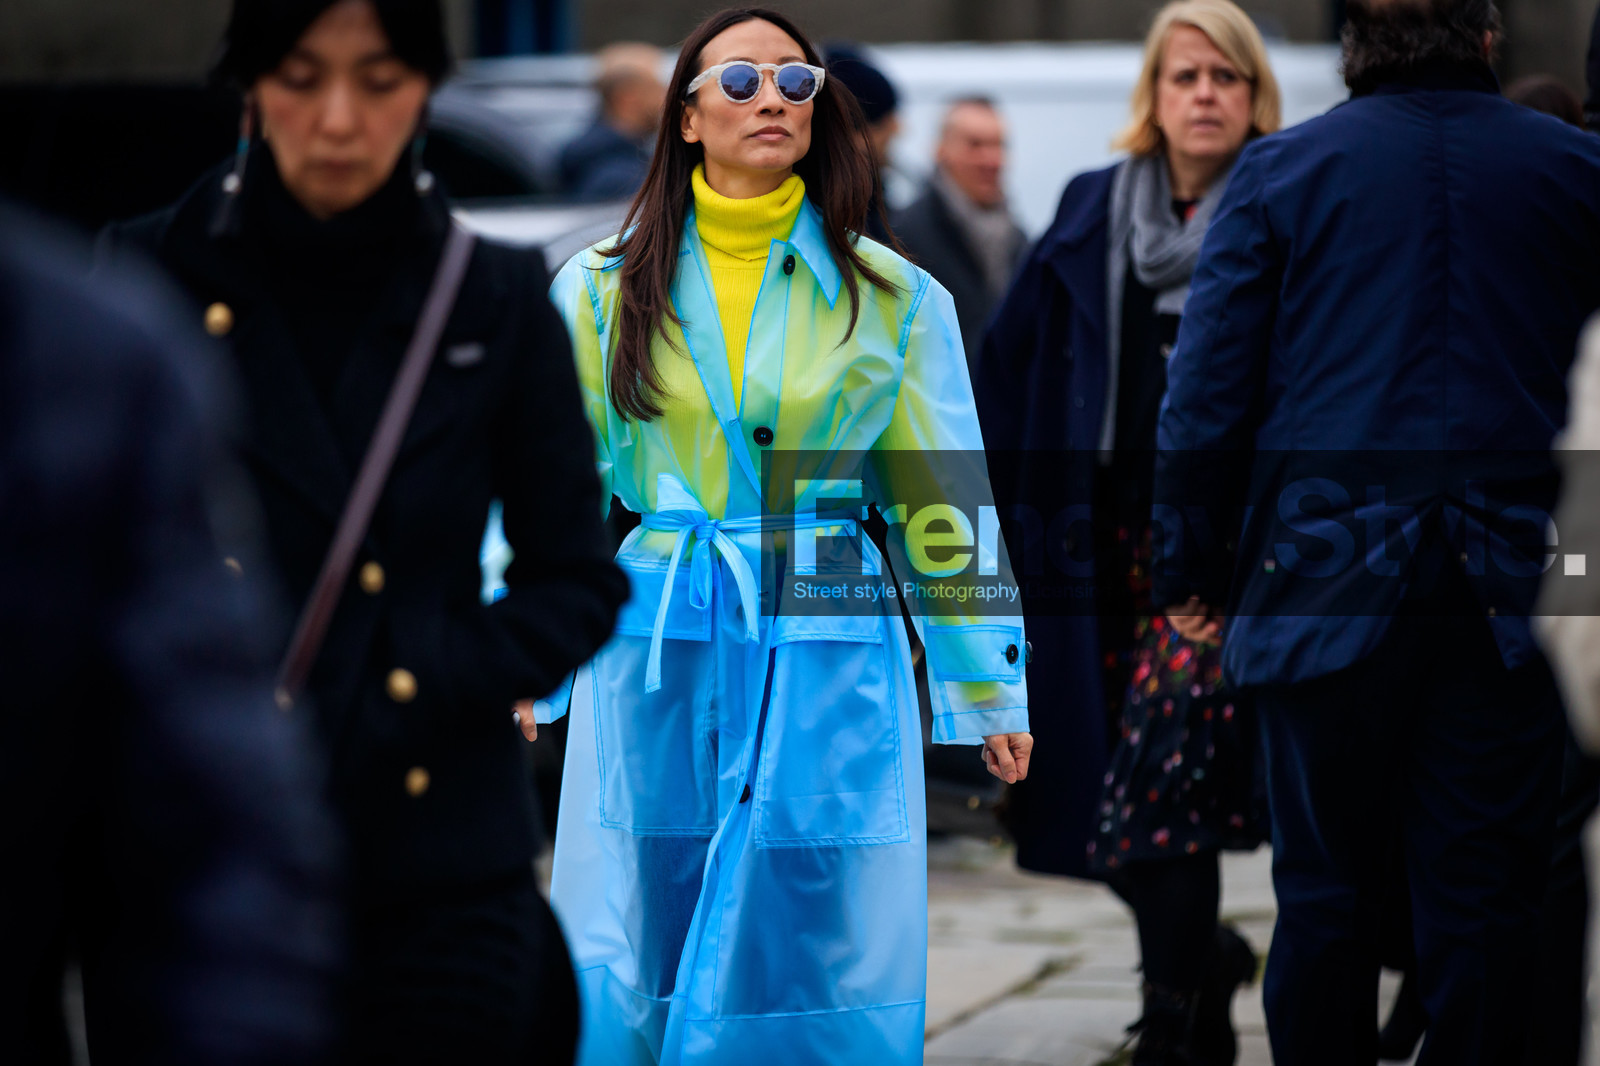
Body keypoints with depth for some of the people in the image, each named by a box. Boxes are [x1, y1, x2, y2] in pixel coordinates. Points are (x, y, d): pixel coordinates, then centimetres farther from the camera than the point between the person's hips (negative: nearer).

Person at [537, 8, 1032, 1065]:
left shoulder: (894, 296, 4)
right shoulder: (603, 289, 6)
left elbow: (945, 498, 7)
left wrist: (990, 689, 6)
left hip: (825, 652, -1)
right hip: (653, 651, 1)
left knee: (813, 974, -1)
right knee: (632, 980, 2)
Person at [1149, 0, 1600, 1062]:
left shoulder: (1282, 168, 1)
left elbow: (1208, 395, 1)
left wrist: (1192, 569, 9)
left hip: (1329, 575, 0)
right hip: (1511, 588, 0)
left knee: (1328, 887, 6)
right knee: (1484, 895, 3)